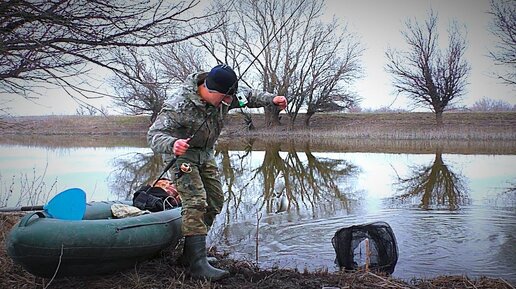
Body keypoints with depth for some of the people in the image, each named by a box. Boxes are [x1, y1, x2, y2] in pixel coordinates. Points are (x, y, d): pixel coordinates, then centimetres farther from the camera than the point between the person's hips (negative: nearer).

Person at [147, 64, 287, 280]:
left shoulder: (223, 95, -12)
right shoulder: (179, 105, -32)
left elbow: (247, 95, 7)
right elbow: (154, 134, -36)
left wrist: (271, 99, -9)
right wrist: (172, 145, -57)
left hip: (205, 154, 8)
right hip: (181, 154, -8)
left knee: (214, 202, 9)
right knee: (196, 202, -21)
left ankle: (190, 253, 20)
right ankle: (198, 264, -22)